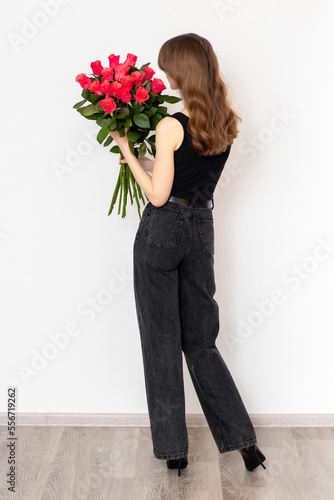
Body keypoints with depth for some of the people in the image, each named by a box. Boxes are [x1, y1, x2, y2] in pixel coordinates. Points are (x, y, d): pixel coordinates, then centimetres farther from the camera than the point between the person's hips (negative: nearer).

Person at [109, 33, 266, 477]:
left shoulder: (171, 126, -15)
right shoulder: (228, 124, 5)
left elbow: (158, 195, -14)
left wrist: (128, 152, -4)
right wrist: (141, 159, 17)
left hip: (162, 230, -6)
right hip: (201, 228, 6)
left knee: (162, 340, 8)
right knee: (200, 339, 16)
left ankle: (173, 448, 21)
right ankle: (244, 440, 20)